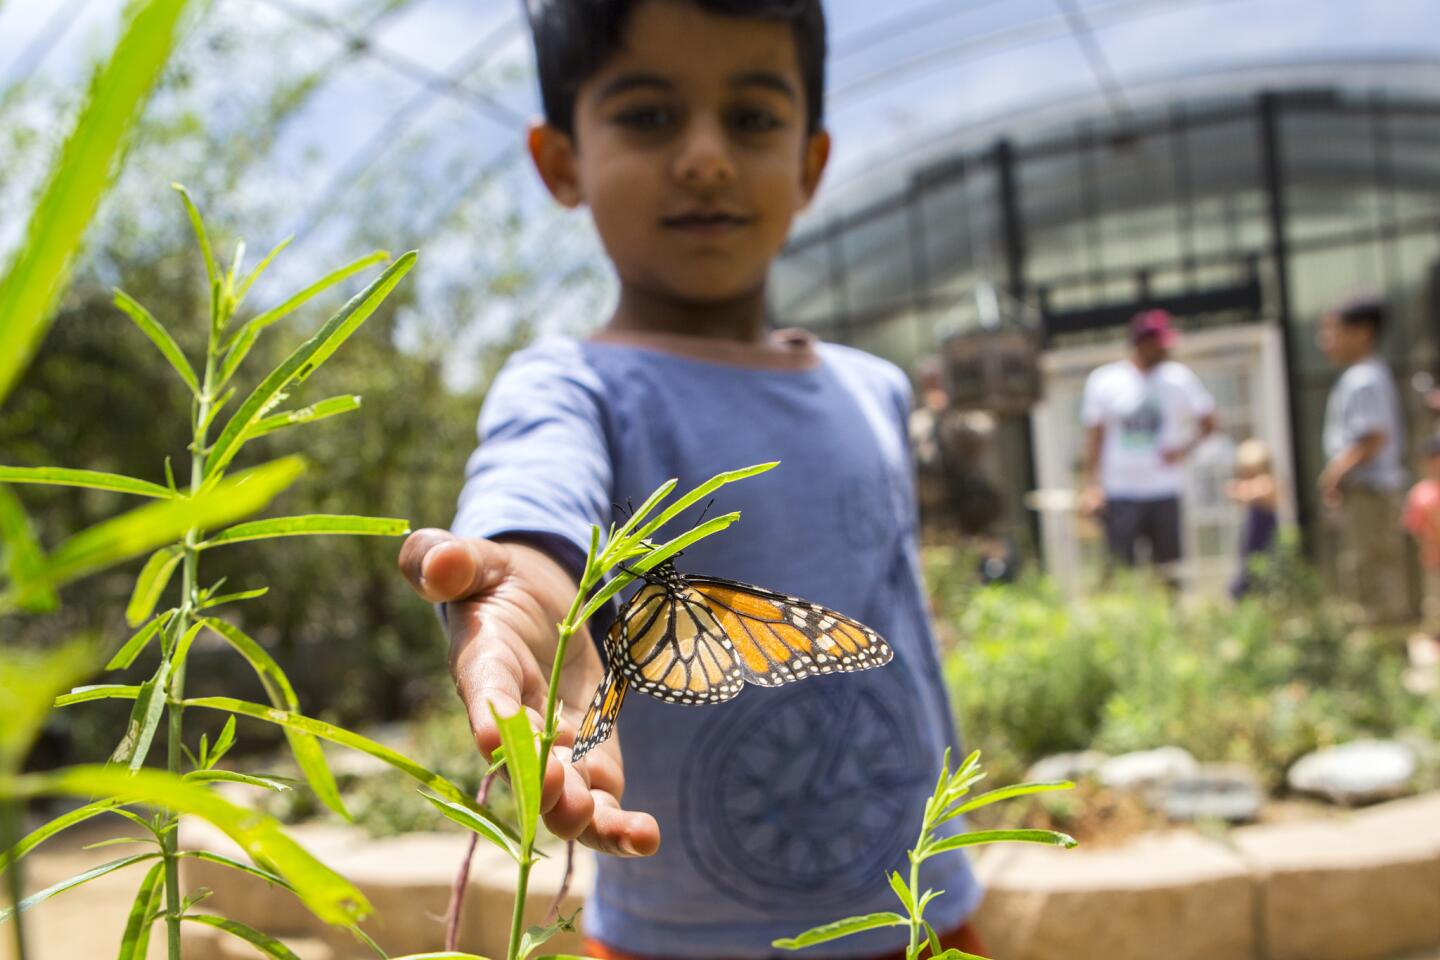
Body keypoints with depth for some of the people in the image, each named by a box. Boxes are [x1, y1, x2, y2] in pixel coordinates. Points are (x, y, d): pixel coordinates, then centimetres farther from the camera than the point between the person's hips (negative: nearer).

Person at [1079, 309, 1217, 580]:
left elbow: (1208, 423, 11)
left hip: (1165, 491, 2)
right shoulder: (1103, 381, 0)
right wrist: (1091, 486, -3)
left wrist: (1185, 448, -7)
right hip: (1119, 494, -1)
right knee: (1120, 567, -3)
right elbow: (1094, 436, 3)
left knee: (1168, 566, 5)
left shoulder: (1180, 377, 4)